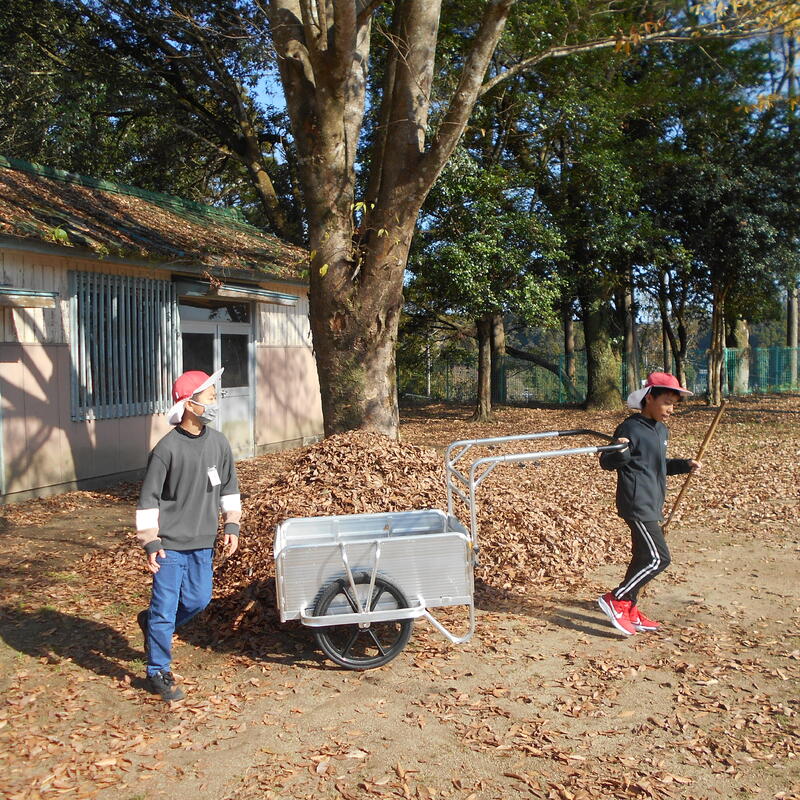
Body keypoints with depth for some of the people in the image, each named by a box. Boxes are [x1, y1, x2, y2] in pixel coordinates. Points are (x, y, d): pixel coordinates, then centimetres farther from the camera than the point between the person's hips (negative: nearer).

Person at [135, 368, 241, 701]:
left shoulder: (218, 442, 1)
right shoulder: (167, 449, -15)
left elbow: (229, 487, 12)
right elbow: (148, 499, -10)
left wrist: (231, 525, 7)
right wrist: (150, 542, -12)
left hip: (203, 542, 6)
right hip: (170, 544, -5)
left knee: (198, 600, 13)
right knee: (165, 608, 1)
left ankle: (152, 623, 40)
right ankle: (158, 672, 19)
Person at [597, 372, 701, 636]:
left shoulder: (661, 430, 15)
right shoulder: (631, 428, -14)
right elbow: (606, 462, -14)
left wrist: (684, 465, 14)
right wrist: (620, 452, -35)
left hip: (652, 505, 10)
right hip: (637, 504, -10)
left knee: (643, 557, 14)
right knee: (658, 558, -12)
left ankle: (629, 611, 25)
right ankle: (615, 599, -1)